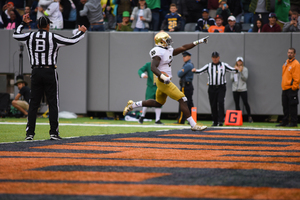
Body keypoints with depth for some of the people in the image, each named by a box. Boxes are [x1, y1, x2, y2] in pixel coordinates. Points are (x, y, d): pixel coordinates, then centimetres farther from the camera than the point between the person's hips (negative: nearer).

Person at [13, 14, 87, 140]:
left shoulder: (30, 36, 5)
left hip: (36, 72, 3)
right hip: (50, 72, -3)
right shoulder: (53, 37, -3)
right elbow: (72, 41, -3)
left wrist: (23, 23, 36)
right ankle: (54, 132, -2)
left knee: (33, 103, 5)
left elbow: (16, 35, 23)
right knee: (53, 102, 1)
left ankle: (30, 133, 2)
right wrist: (81, 32, 15)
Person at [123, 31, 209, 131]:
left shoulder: (169, 51, 13)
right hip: (163, 82, -10)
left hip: (165, 81, 10)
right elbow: (153, 67, -25)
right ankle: (193, 125, -7)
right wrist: (163, 77, -38)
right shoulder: (159, 52, -16)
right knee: (182, 100, -9)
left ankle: (133, 105, 28)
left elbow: (183, 48, 18)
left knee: (158, 103, 23)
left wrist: (198, 42, 17)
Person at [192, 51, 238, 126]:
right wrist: (195, 70, -19)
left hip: (221, 87, -2)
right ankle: (215, 121, 12)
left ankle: (220, 120, -18)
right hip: (212, 88, 2)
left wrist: (236, 69, -23)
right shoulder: (208, 66, 10)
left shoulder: (224, 65, 8)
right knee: (213, 105, 3)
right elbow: (200, 71, 1)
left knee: (220, 103, -16)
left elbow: (232, 69, 0)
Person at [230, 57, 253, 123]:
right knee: (237, 104, 4)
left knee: (245, 103, -10)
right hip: (235, 89, 3)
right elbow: (231, 79, 6)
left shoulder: (245, 69, 4)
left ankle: (249, 117, -5)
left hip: (243, 89, -3)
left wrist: (241, 72, -15)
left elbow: (245, 78, -6)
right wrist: (235, 72, -6)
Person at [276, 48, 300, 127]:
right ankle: (285, 122, 18)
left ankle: (294, 122, -3)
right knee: (285, 106, 12)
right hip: (285, 88, 8)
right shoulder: (286, 63, 17)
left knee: (292, 106, -6)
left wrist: (293, 87, -16)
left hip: (291, 89, -8)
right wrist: (283, 85, 16)